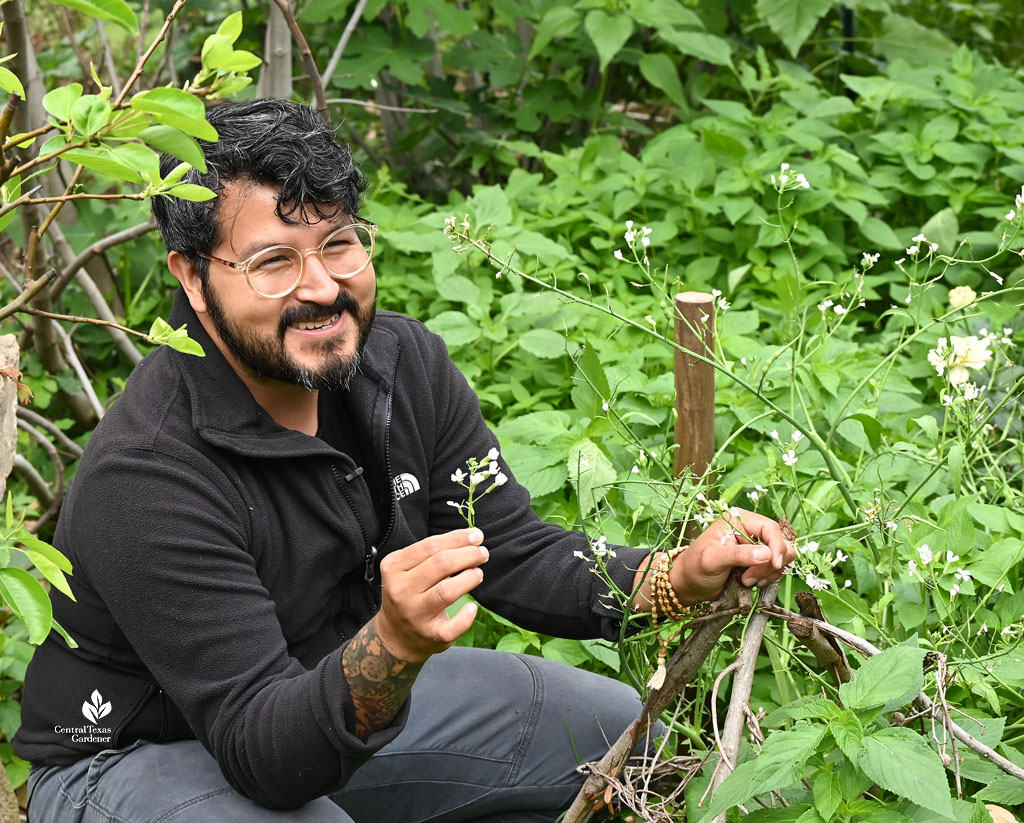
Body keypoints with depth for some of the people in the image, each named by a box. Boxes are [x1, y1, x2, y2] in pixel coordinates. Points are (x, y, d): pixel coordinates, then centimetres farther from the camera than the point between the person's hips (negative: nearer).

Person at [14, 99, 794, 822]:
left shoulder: (404, 363, -10)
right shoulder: (144, 477, -32)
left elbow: (514, 553, -3)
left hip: (350, 714, 7)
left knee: (623, 730, 5)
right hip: (140, 753, -7)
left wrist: (680, 578, -20)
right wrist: (396, 647, -52)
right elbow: (260, 752, -34)